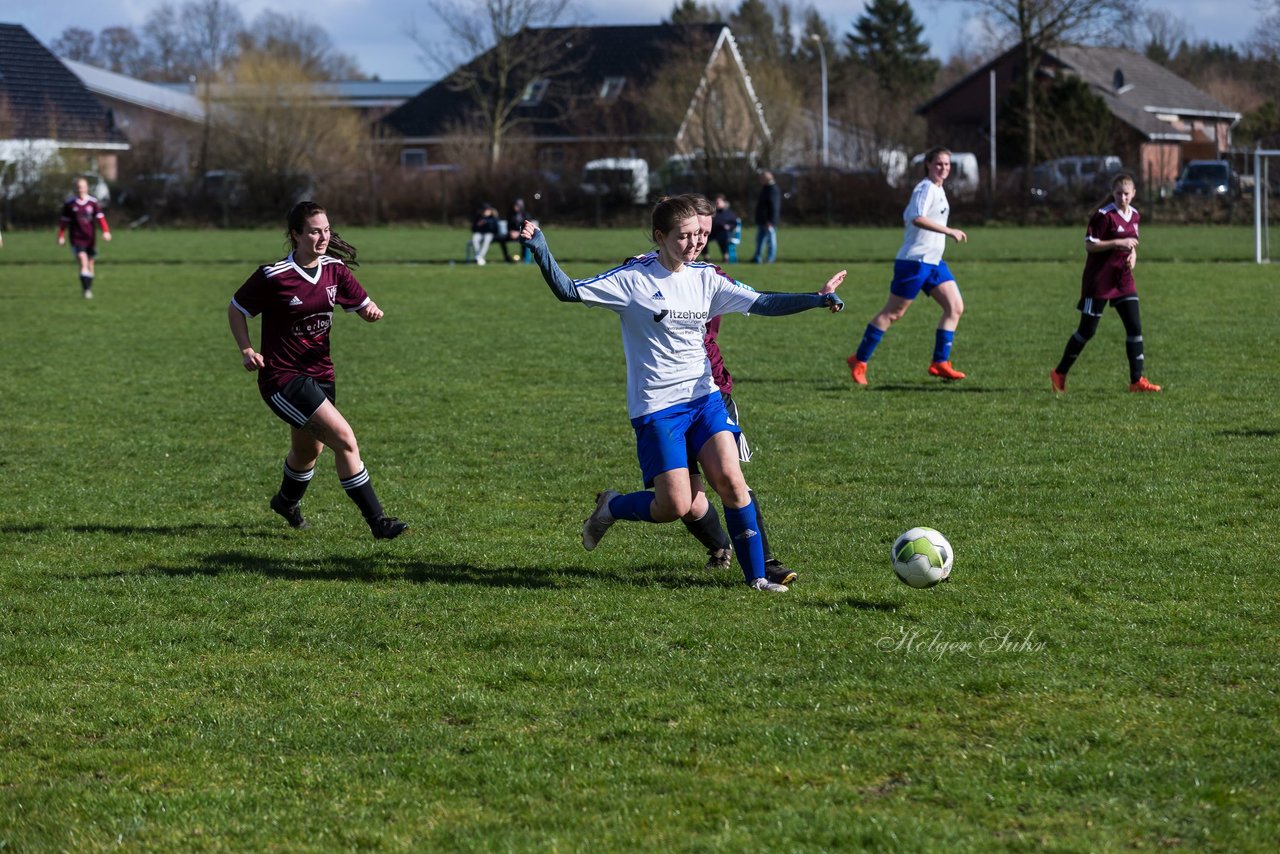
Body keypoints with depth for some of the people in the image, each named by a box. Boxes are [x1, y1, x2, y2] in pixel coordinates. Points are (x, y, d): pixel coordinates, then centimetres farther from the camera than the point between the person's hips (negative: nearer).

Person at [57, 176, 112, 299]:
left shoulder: (93, 202, 0)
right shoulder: (69, 203, -1)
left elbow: (100, 217, -7)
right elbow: (64, 221, 6)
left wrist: (106, 231, -20)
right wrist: (61, 236, 5)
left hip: (90, 238, 2)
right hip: (76, 238, -2)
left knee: (90, 264, 11)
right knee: (83, 260, -19)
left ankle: (89, 289, 26)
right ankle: (86, 290, -22)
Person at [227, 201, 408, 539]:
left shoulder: (334, 269, 0)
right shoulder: (274, 276, -16)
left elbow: (362, 303, 9)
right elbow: (236, 309, -3)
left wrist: (372, 311, -15)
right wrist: (247, 350, -15)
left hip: (319, 373, 7)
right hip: (282, 377, -7)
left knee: (309, 449, 25)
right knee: (344, 439, -19)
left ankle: (287, 501, 57)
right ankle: (377, 521, -15)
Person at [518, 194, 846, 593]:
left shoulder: (705, 278, 7)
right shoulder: (633, 278, -8)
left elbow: (762, 303, 8)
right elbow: (569, 291, -11)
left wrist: (817, 298, -2)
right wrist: (540, 251, -25)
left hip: (704, 398, 5)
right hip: (657, 407, -5)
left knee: (730, 480, -13)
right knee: (675, 507, -10)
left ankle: (756, 575, -1)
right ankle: (610, 507, 22)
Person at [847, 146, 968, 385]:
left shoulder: (938, 190, 15)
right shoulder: (925, 189, -14)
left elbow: (907, 219, 24)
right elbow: (918, 218, -32)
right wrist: (949, 231, -34)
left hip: (933, 262, 9)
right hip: (914, 261, -9)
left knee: (955, 307, 0)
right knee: (893, 313, -3)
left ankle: (940, 363, 2)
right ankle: (859, 361, 7)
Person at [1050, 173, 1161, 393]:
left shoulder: (1134, 216, 9)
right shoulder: (1104, 215, -14)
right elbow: (1090, 244, -16)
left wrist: (1133, 255, 3)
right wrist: (1118, 243, -23)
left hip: (1123, 278, 6)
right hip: (1099, 279, -6)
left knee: (1135, 326, -3)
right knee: (1087, 330, 0)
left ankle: (1137, 380, 0)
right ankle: (1059, 373, 16)